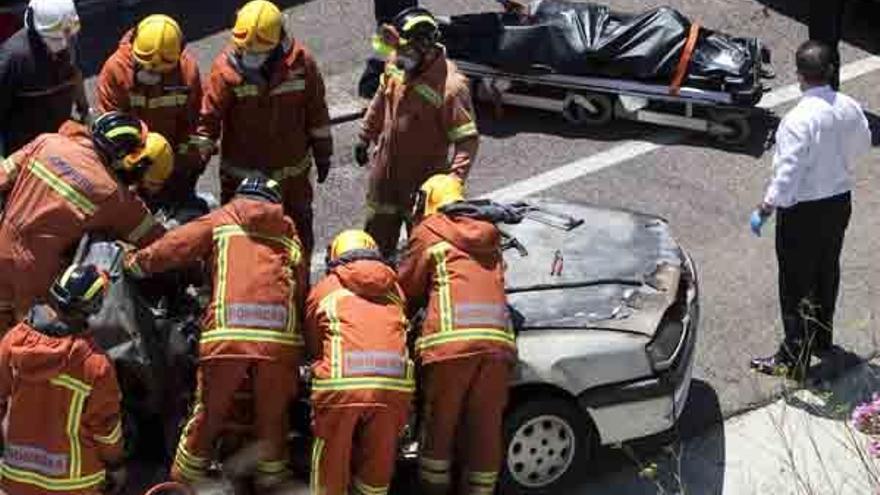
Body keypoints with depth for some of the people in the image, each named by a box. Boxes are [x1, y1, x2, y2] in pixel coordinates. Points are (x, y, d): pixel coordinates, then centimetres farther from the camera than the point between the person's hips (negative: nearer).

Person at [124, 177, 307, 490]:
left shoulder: (223, 219, 21)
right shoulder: (289, 233, 25)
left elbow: (174, 246, 13)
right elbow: (302, 291, 19)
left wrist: (134, 264, 26)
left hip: (228, 331, -1)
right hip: (282, 334, 1)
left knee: (207, 417, 11)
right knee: (273, 419, 15)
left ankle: (181, 484, 22)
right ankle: (271, 481, 23)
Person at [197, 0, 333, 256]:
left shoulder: (301, 62, -14)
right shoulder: (226, 67, -20)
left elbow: (316, 111, -2)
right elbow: (208, 118, -19)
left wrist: (322, 154, 6)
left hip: (292, 171, 2)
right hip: (241, 174, -2)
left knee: (299, 234, 22)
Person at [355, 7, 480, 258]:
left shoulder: (450, 86, -29)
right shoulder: (397, 63, -9)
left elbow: (467, 139, -26)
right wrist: (366, 137, 18)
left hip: (423, 180, -6)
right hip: (385, 170, 6)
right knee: (377, 231, 22)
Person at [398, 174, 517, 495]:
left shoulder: (427, 232, 13)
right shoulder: (489, 234, 28)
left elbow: (407, 290, 17)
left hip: (451, 339, -4)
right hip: (497, 339, 4)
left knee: (439, 423, 9)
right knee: (485, 428, 8)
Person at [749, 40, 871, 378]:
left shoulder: (799, 119, -26)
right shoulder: (850, 108, -6)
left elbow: (788, 173, -26)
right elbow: (863, 144, 12)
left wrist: (765, 210, -17)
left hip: (803, 210, -7)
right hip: (840, 201, 7)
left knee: (796, 284, 5)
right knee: (827, 271, 23)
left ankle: (794, 358, 13)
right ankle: (822, 338, 41)